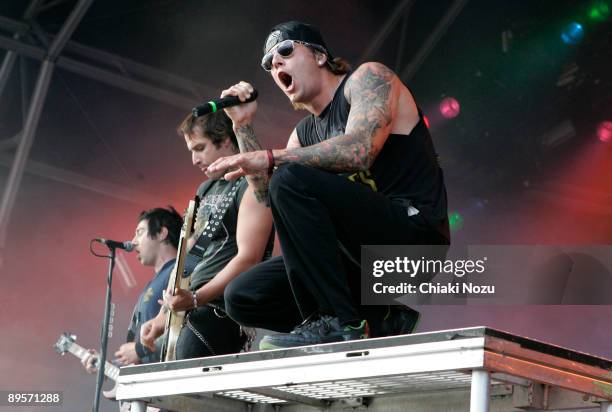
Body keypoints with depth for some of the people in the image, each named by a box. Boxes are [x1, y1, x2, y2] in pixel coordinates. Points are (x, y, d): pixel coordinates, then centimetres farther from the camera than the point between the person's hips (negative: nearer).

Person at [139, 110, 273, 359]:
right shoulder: (206, 189, 21)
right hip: (194, 307, 9)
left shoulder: (251, 185, -7)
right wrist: (163, 316, 15)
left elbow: (249, 258, -17)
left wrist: (195, 299, -23)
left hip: (218, 310, -9)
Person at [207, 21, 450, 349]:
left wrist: (270, 159, -23)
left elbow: (359, 150, -20)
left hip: (415, 231, -8)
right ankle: (378, 319, 0)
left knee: (292, 179, -26)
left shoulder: (367, 77, 1)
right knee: (242, 297, 2)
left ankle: (340, 322, -26)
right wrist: (243, 126, 9)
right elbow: (269, 198, 10)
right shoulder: (304, 132, 22)